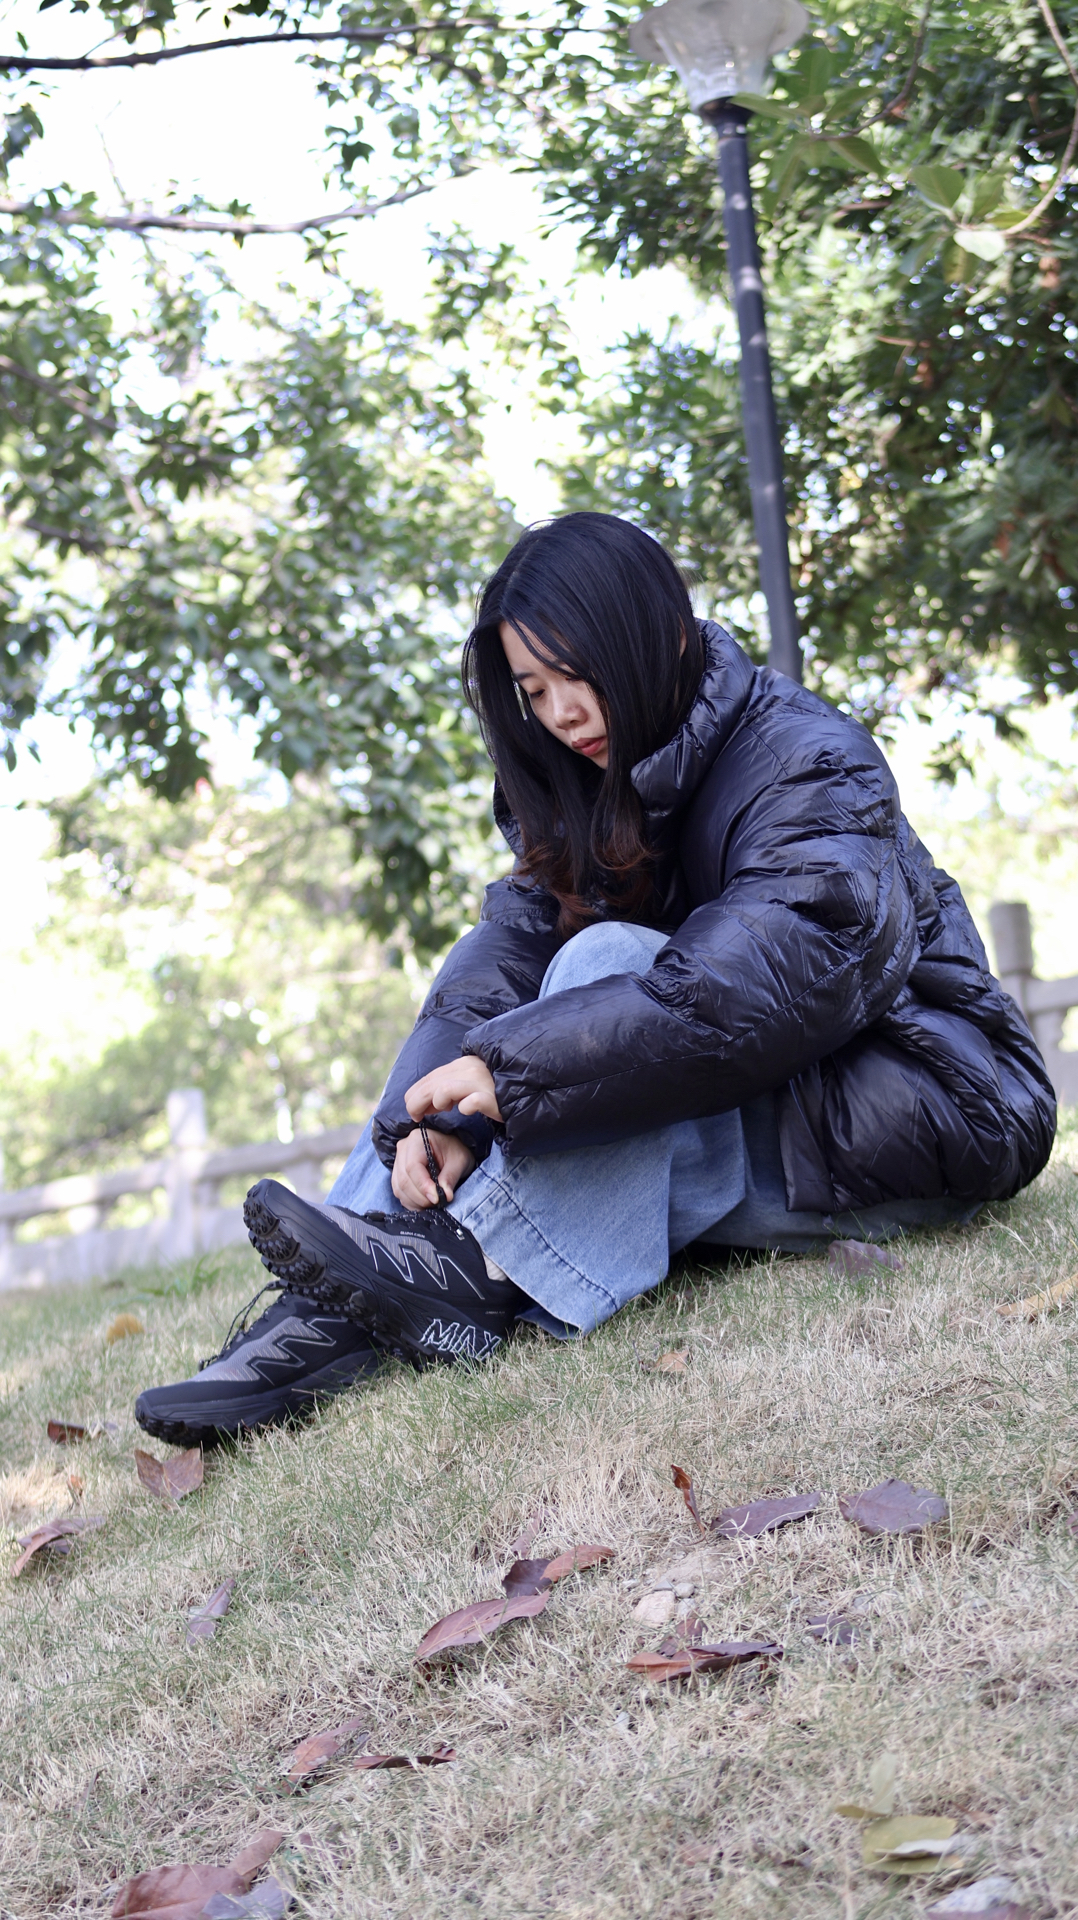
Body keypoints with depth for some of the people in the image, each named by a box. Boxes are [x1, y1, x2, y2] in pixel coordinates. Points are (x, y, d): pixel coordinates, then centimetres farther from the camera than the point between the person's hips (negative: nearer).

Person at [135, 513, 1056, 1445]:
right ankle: (329, 1314, -26)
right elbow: (514, 937, -8)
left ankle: (478, 1266, -39)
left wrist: (514, 1069, -35)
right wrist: (443, 1110, -27)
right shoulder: (593, 793, 6)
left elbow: (764, 985, -32)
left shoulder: (812, 768, -16)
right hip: (733, 1121, 7)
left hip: (912, 1117, -7)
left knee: (607, 964, -27)